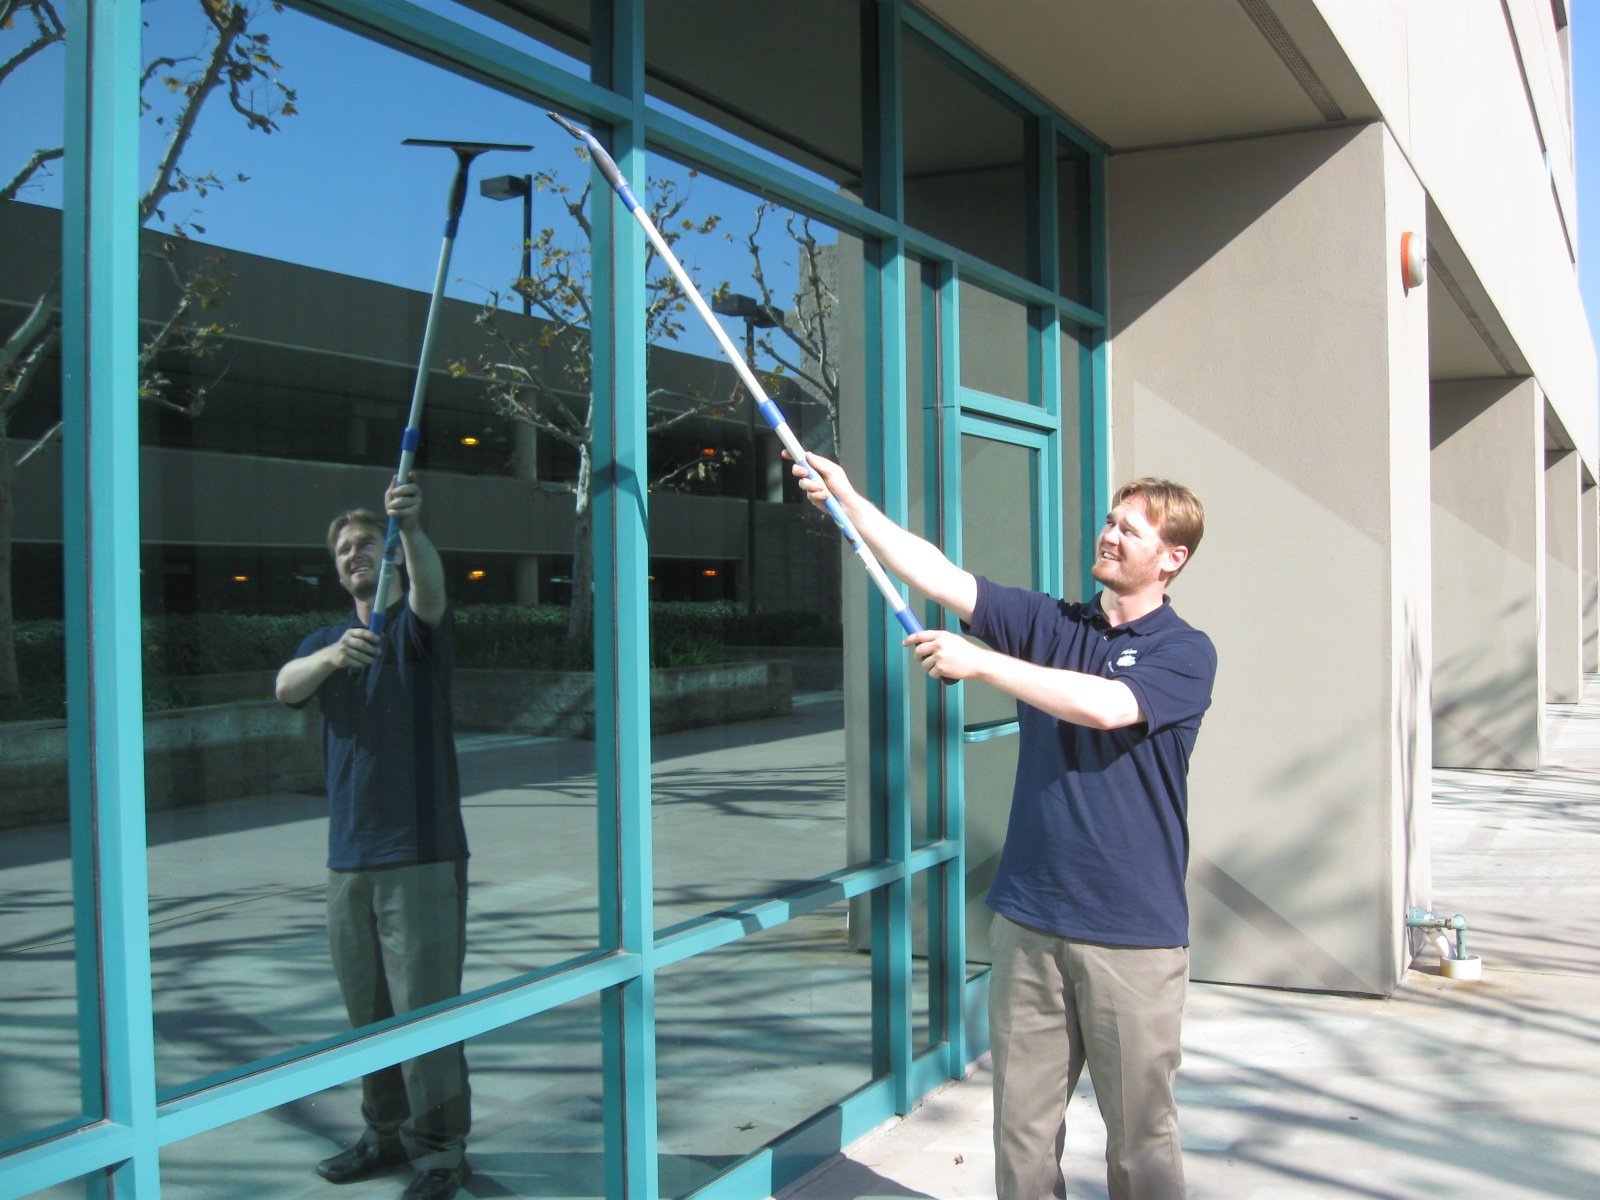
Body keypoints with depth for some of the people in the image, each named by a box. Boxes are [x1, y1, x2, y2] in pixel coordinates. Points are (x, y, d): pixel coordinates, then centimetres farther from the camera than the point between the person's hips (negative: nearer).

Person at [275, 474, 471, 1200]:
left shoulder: (416, 628, 0)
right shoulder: (326, 642, 15)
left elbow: (430, 588, -24)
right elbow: (286, 686, -7)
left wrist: (411, 527, -45)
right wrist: (331, 657, -30)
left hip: (422, 853, -6)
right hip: (348, 858, 6)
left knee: (425, 1006, -4)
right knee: (367, 1008, 13)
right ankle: (387, 1134, 26)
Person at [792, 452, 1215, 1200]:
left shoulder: (1184, 651, -5)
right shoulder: (1048, 623, 8)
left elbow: (1104, 706, -23)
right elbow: (939, 577, 0)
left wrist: (979, 662, -21)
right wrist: (847, 499, -10)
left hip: (1133, 931, -4)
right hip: (1029, 916, 4)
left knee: (1140, 1131, 8)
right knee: (1022, 1122, 11)